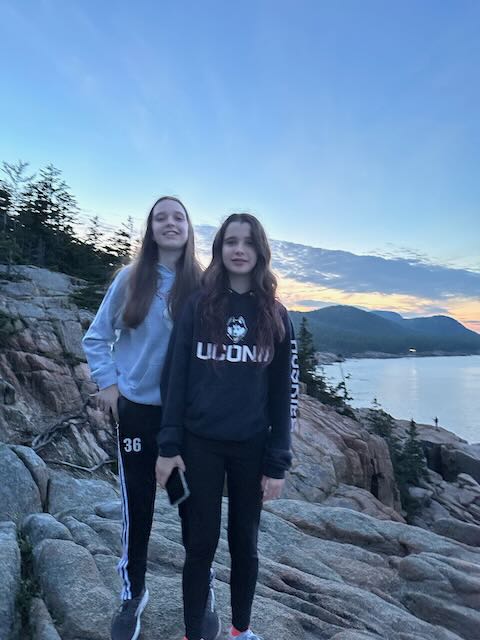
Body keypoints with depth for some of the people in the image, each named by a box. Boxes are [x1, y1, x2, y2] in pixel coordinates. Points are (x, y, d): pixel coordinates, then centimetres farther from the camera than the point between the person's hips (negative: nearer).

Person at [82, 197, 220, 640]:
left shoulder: (202, 284, -3)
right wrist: (107, 382, -2)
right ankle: (133, 594, 35)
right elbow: (96, 337, 7)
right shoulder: (130, 279, -1)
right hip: (137, 409, 1)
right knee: (137, 506, 12)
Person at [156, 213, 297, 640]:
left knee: (244, 543, 16)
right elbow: (176, 378, -2)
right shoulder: (197, 306, -1)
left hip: (252, 447, 1)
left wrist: (277, 462, -2)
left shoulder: (275, 316, 1)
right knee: (201, 544, 10)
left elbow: (281, 394, 1)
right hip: (199, 443, -1)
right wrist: (169, 445, -7)